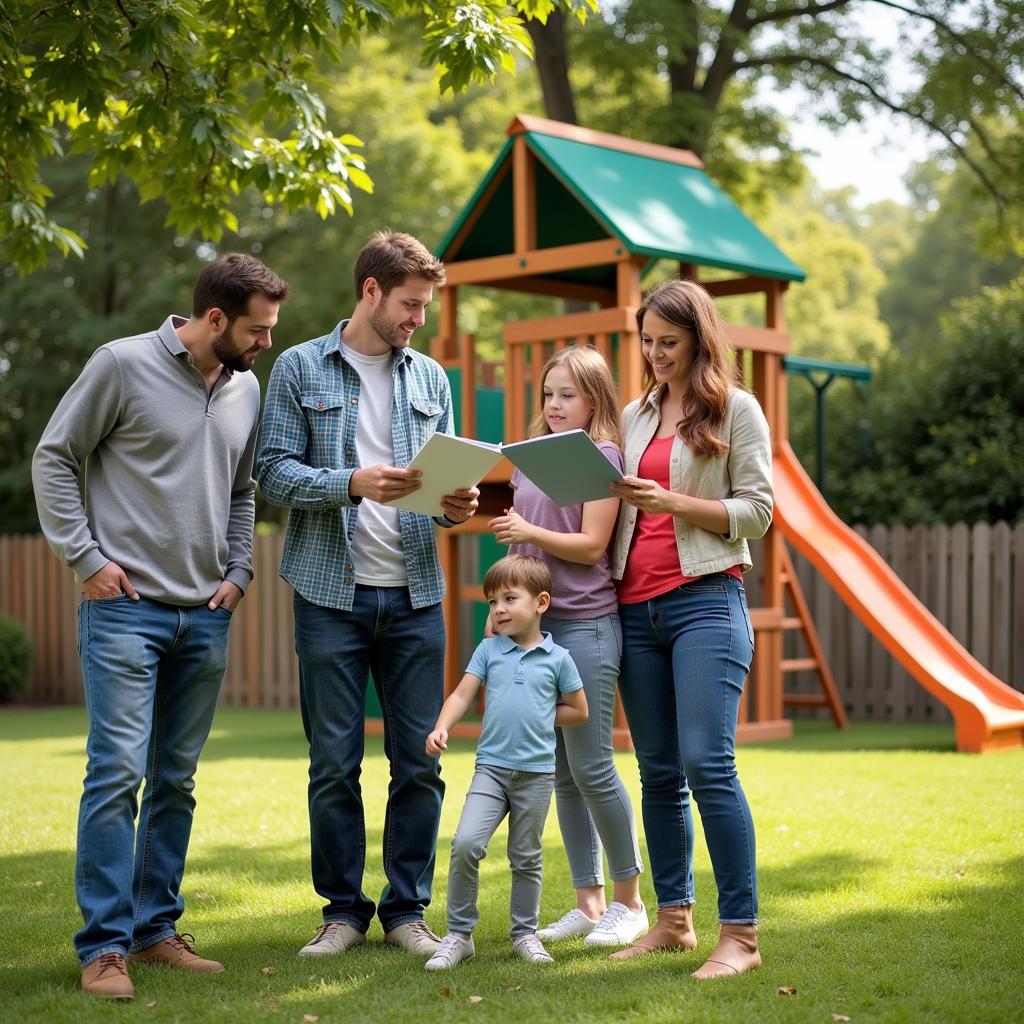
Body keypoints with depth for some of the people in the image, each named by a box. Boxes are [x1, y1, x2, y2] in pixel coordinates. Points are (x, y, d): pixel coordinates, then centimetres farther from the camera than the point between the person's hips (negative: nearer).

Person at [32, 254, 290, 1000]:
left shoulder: (248, 390, 11)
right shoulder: (123, 364, -7)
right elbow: (55, 458, -3)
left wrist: (239, 571, 10)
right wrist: (85, 556, -7)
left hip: (206, 617, 6)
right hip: (126, 607, -6)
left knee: (177, 779, 10)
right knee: (118, 771, -10)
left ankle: (157, 928, 19)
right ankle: (104, 944, -3)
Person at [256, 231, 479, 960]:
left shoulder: (430, 378, 13)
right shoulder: (301, 369, 2)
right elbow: (274, 470, -5)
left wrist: (456, 507, -8)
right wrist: (352, 483, -20)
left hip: (415, 596, 3)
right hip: (333, 593, -3)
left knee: (419, 762, 4)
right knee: (334, 764, 4)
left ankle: (408, 909, 17)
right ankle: (344, 910, 17)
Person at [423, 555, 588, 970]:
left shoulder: (557, 658, 2)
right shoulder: (489, 649, 6)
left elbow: (577, 711, 10)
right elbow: (462, 694, -2)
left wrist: (537, 718, 3)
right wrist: (441, 729, -18)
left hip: (536, 772, 0)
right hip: (491, 767, 1)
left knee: (525, 857, 9)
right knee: (465, 844, -14)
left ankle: (524, 932, 27)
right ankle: (458, 934, -2)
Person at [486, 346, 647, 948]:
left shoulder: (603, 454, -4)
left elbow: (592, 545, -10)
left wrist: (531, 532, -22)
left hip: (586, 622, -7)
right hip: (536, 622, 7)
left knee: (591, 766, -5)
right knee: (561, 772, 8)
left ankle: (629, 901, 10)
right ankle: (588, 902, 17)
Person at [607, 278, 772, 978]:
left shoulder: (737, 409, 2)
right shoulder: (635, 416, 18)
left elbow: (756, 512, -4)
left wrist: (672, 501, -13)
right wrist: (615, 495, 0)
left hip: (706, 599, -5)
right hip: (637, 606, 6)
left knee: (707, 764, -13)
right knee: (658, 771, 7)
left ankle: (741, 934, -8)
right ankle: (674, 919, 16)